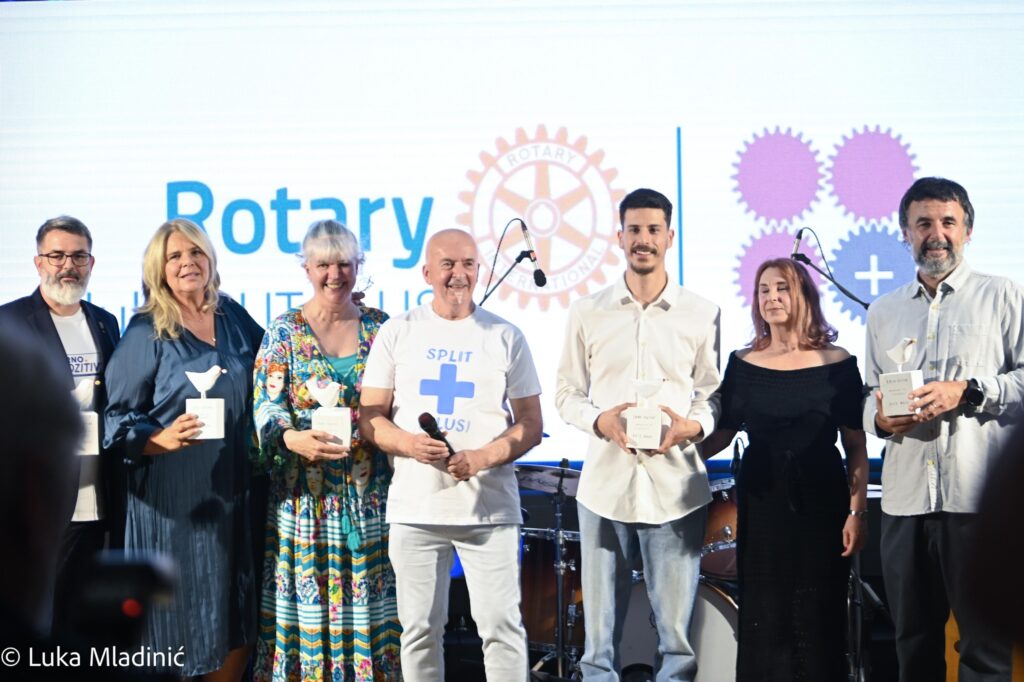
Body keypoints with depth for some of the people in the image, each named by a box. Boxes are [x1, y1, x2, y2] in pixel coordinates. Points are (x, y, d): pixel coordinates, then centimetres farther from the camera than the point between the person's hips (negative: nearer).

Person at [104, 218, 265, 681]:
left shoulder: (233, 317, 9)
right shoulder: (147, 332, -4)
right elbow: (118, 417, -7)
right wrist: (163, 438, -24)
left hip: (233, 492, 5)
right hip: (174, 498, -5)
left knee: (240, 625, 8)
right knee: (182, 623, 0)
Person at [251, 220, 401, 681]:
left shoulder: (380, 328, 6)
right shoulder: (285, 331, 2)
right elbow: (267, 404, -7)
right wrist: (292, 438, -26)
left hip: (370, 493, 1)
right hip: (305, 496, -1)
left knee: (369, 598, 4)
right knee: (307, 599, 0)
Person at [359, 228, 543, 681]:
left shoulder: (505, 337, 4)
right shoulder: (397, 333, 5)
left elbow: (530, 425, 4)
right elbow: (369, 417, 5)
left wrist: (483, 457, -15)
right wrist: (409, 444, -16)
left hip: (489, 507, -1)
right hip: (415, 507, 1)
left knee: (502, 625, -1)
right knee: (420, 629, 7)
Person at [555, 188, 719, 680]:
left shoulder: (701, 315, 5)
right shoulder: (588, 313, 6)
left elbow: (713, 394, 9)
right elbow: (567, 393, 9)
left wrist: (694, 426, -12)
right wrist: (600, 420, -11)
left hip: (675, 487, 0)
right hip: (605, 485, 1)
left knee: (676, 630, 2)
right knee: (599, 631, 5)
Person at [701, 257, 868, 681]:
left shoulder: (837, 365, -1)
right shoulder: (743, 364, 4)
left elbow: (856, 446, -2)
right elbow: (722, 435, 4)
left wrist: (858, 511, -9)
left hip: (821, 504, -1)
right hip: (762, 505, 2)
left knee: (818, 620, 3)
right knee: (763, 620, 5)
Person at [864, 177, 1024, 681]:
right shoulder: (883, 312, 17)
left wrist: (968, 391, -16)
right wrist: (879, 417, -2)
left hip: (979, 499, -4)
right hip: (904, 498, 4)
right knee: (913, 640, 11)